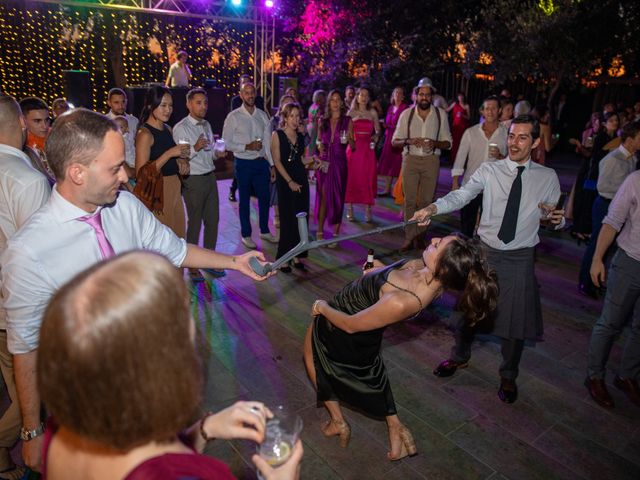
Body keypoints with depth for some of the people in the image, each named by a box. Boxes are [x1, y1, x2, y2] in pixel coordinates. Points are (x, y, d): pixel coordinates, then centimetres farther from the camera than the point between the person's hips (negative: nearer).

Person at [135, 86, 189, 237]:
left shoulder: (168, 129, 10)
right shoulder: (145, 133, -13)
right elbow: (141, 173, -20)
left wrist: (182, 161, 3)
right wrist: (170, 153, -23)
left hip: (174, 187, 8)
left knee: (177, 232, 13)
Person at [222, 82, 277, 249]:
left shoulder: (263, 115, 6)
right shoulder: (233, 117, -6)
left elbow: (268, 142, 7)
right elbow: (226, 143, -8)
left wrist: (272, 164, 5)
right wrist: (247, 147, -18)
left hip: (262, 162, 4)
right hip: (244, 163, -3)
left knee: (264, 198, 11)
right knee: (244, 200, 9)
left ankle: (264, 231, 30)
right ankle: (246, 235, 24)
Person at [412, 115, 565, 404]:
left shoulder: (548, 177, 0)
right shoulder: (489, 171, -4)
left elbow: (554, 218, 6)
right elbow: (461, 196, -19)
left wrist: (557, 219, -19)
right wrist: (433, 208, -37)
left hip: (520, 259, 0)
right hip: (485, 251, 0)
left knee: (516, 318, 8)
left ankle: (508, 376, 35)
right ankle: (460, 356, 43)